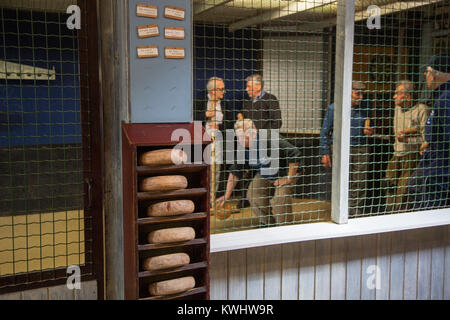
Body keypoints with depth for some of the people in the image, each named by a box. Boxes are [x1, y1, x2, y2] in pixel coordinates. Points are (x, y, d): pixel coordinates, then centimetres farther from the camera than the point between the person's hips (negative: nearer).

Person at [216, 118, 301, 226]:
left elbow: (294, 154, -31)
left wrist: (289, 178, -24)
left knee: (280, 199, -23)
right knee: (252, 195, -11)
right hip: (263, 175, 6)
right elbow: (235, 172, -6)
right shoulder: (243, 148, -14)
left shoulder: (269, 139, -35)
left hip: (283, 174, -6)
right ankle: (266, 222, 13)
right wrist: (227, 196, -6)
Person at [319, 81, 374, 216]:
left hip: (360, 149, 3)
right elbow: (325, 132, 1)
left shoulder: (364, 110, 12)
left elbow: (367, 130, 25)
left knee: (360, 184, 0)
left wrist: (369, 132, 0)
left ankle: (357, 214, 11)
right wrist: (325, 153, -5)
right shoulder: (333, 108, 2)